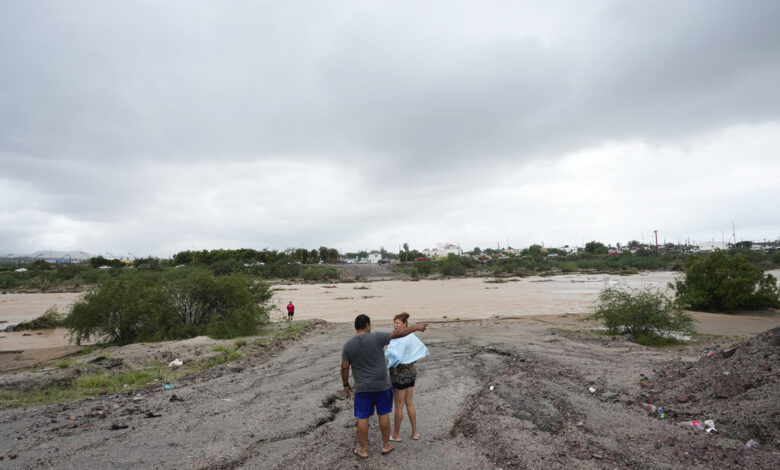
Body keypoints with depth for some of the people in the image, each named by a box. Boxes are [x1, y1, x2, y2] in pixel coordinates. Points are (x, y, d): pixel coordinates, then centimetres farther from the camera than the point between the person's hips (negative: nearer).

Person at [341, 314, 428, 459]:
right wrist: (416, 327, -3)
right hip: (381, 384, 0)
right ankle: (386, 445, 25)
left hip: (362, 387, 1)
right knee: (383, 414, 14)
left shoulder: (348, 345, -9)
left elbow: (344, 367, -5)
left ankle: (364, 450, 20)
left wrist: (346, 385, 8)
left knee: (362, 418, 11)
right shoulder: (376, 337, -15)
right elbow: (398, 333, -12)